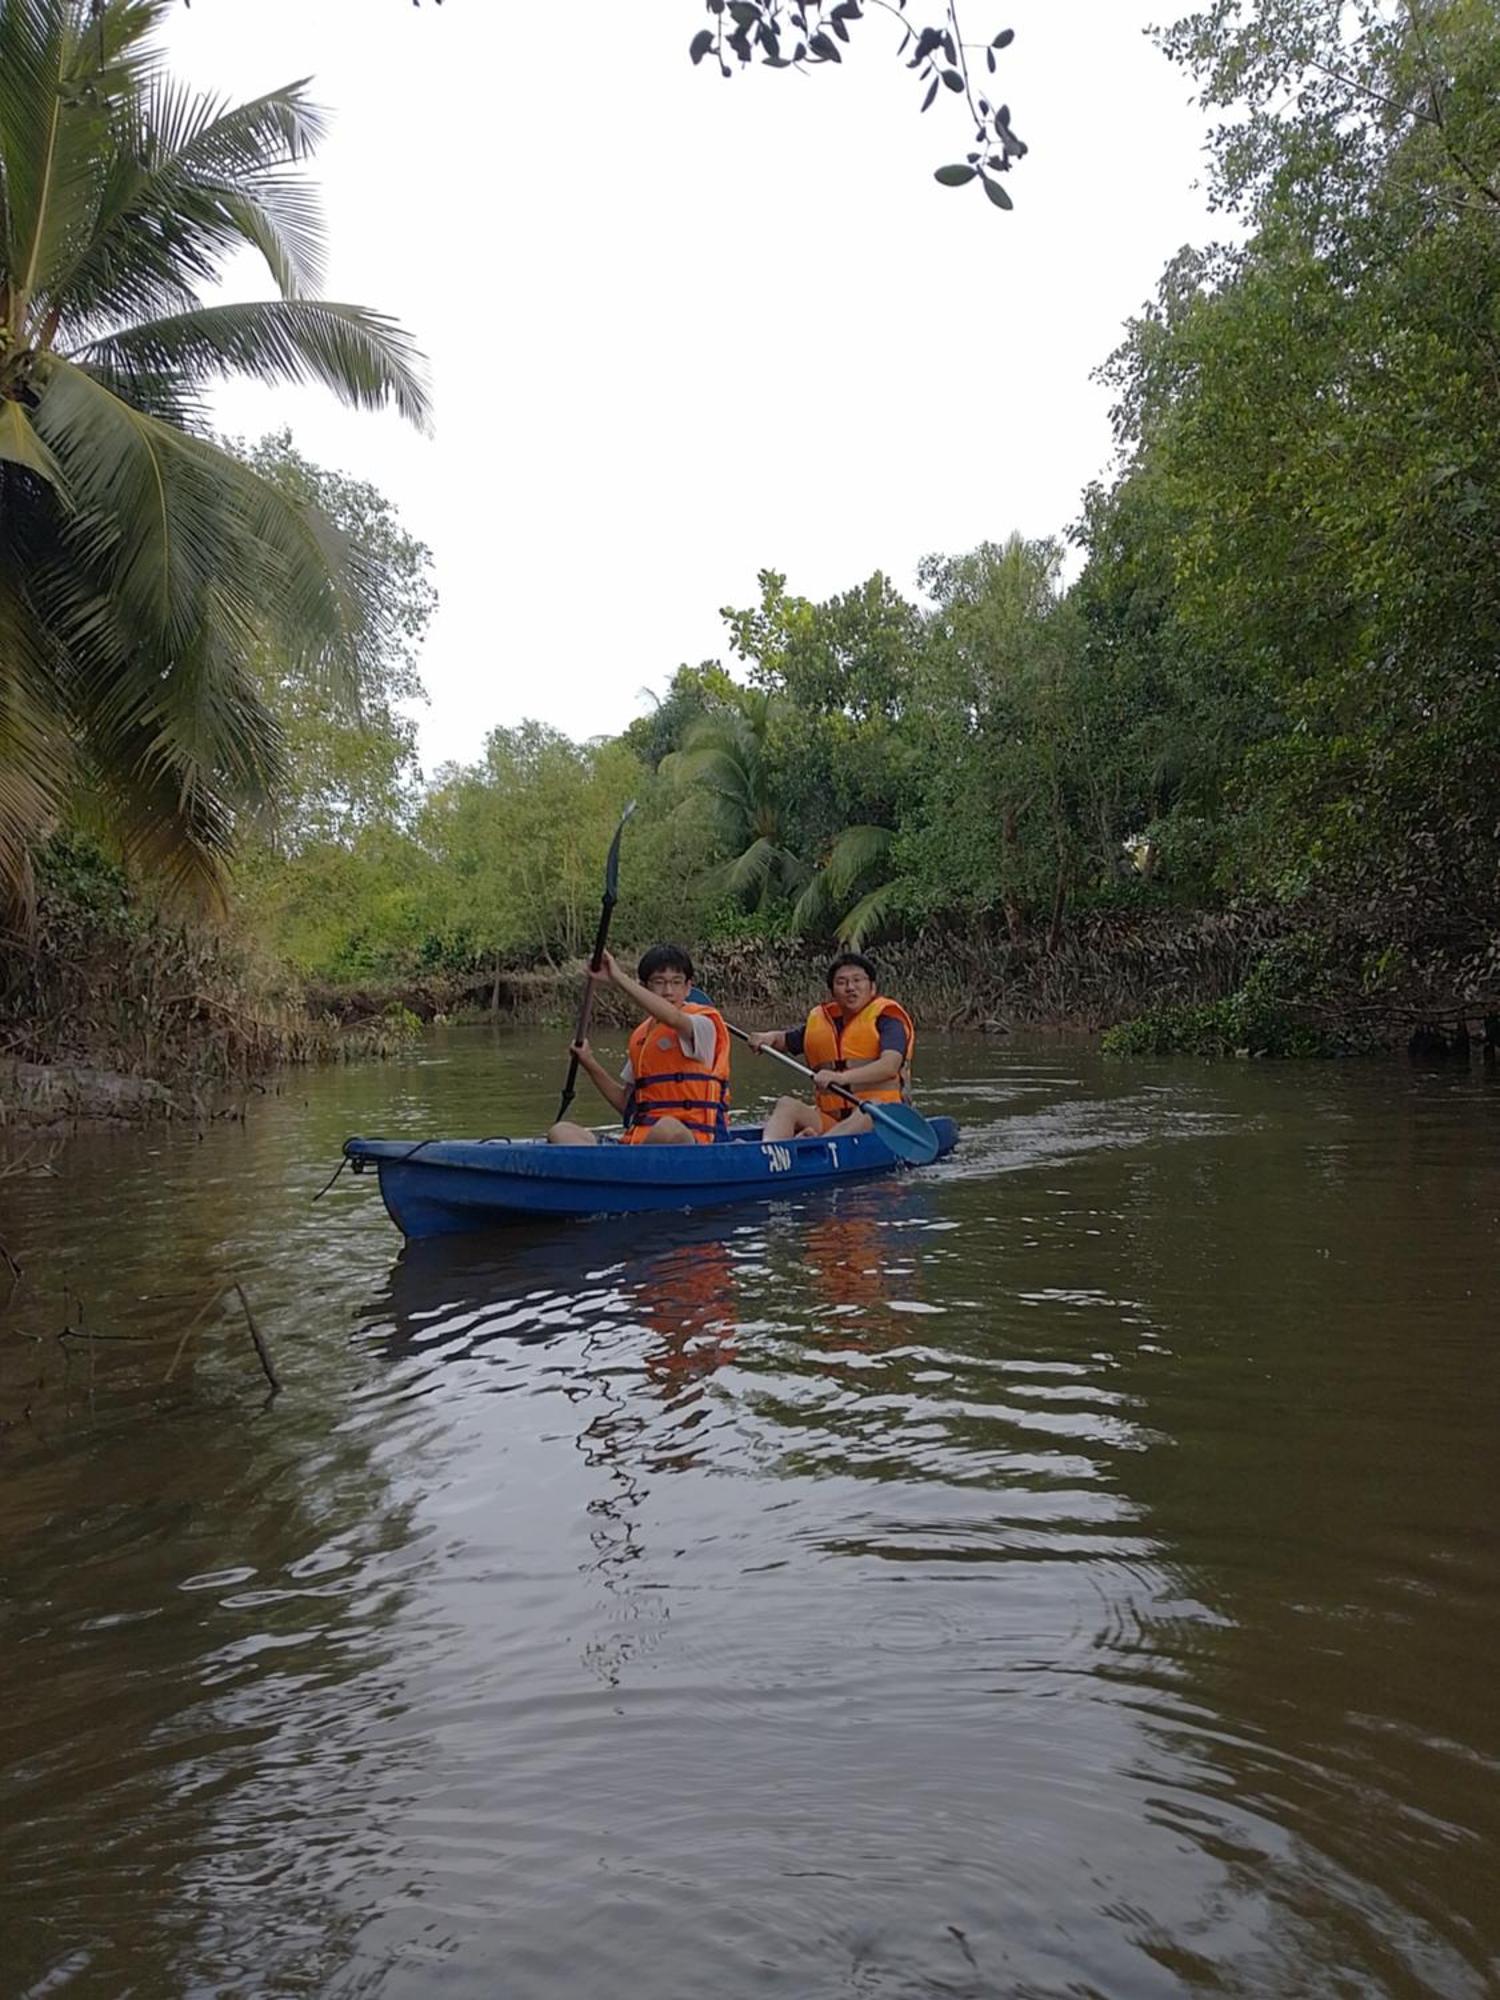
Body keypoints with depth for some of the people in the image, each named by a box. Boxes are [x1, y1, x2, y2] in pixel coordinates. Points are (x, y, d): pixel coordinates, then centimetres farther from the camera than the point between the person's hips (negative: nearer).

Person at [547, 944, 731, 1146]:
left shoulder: (704, 1022, -1)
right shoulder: (640, 1037, 20)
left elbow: (673, 1018, -27)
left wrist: (619, 978, -22)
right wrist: (591, 1065, 11)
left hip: (692, 1140, -6)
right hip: (638, 1140, 6)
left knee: (668, 1128, -41)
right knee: (561, 1132, -12)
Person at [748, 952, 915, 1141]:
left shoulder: (886, 1017, -1)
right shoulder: (820, 1021, 15)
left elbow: (890, 1065, -18)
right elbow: (786, 1039, 32)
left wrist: (841, 1077, -32)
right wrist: (769, 1038, 6)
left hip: (882, 1118, -4)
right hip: (831, 1118, 4)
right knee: (787, 1104, -19)